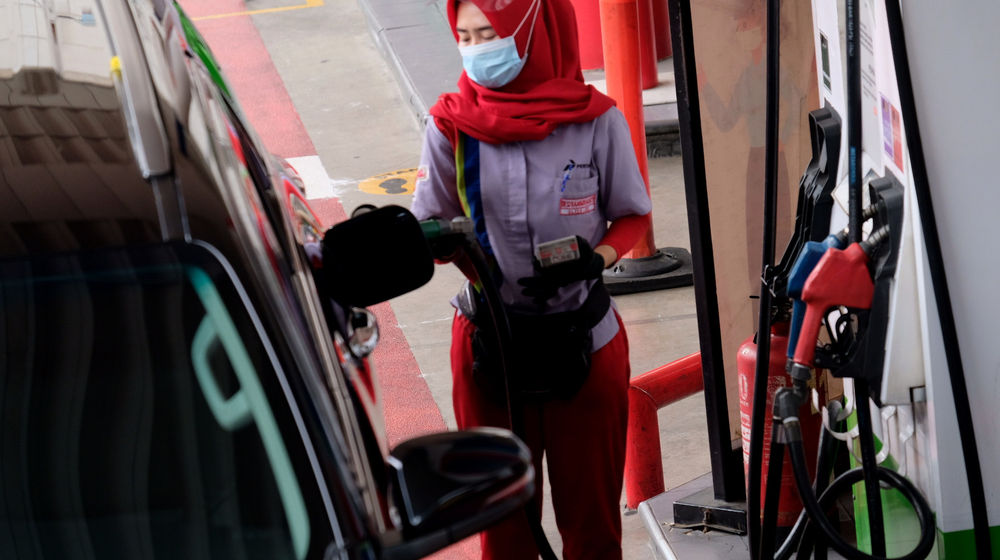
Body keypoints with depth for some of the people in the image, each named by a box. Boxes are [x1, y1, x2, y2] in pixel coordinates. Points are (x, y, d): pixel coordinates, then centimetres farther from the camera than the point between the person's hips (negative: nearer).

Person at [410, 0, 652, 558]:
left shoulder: (596, 120, -9)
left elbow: (633, 217, 2)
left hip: (585, 342, -1)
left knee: (592, 511, 11)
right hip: (490, 343, 1)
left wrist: (596, 257, -17)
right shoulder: (452, 125, -5)